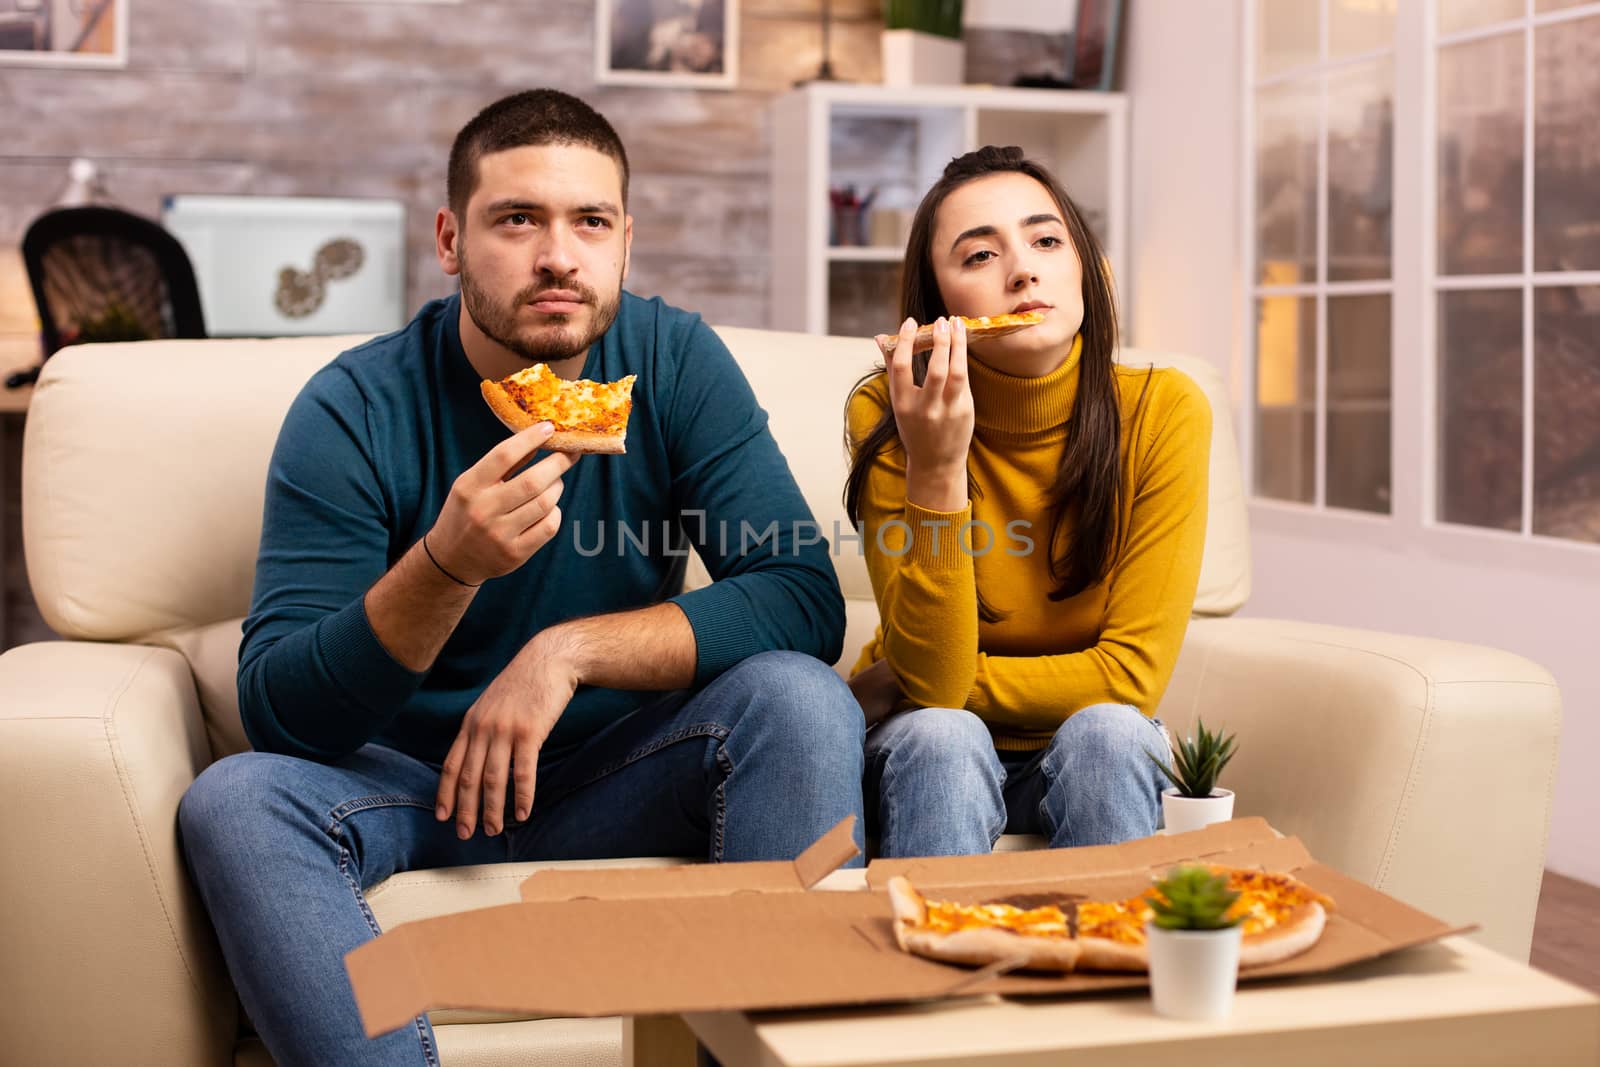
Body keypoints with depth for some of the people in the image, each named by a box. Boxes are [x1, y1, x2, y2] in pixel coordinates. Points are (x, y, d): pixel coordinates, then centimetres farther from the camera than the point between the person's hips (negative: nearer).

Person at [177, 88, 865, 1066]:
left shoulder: (675, 363, -7)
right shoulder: (354, 411, -13)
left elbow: (807, 601, -15)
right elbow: (278, 713, -19)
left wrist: (569, 651, -25)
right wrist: (446, 566, -36)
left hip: (617, 770, 1)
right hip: (412, 778, -1)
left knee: (802, 699, -25)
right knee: (235, 801, -29)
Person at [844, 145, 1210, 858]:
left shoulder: (1162, 411, -16)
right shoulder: (889, 414, -16)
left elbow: (1130, 675, -16)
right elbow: (933, 681, -22)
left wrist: (894, 689, -13)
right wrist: (935, 472, -34)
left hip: (1094, 754, 1)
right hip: (931, 762, -1)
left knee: (1106, 731, -31)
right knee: (938, 736, -32)